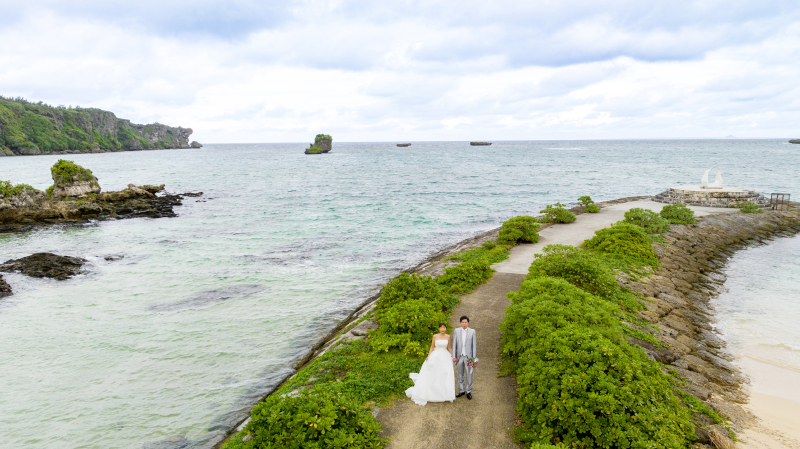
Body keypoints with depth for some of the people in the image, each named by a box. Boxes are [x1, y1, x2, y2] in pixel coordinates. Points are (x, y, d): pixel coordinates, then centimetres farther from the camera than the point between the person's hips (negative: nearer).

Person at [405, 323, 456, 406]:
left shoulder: (448, 337, 2)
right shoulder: (435, 336, -2)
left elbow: (449, 348, 10)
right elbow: (432, 347, 2)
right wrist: (428, 356, -8)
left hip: (445, 357, 1)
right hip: (435, 357, -1)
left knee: (446, 376, -1)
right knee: (431, 376, 2)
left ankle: (447, 395, 12)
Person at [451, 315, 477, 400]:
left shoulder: (472, 331, -2)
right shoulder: (456, 331, 1)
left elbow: (474, 345, -1)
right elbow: (454, 344, 3)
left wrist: (474, 357, -4)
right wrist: (454, 356, -2)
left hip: (468, 356, -2)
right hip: (459, 356, 2)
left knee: (469, 375, 1)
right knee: (460, 375, 11)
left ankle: (468, 391, 13)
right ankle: (461, 391, 22)